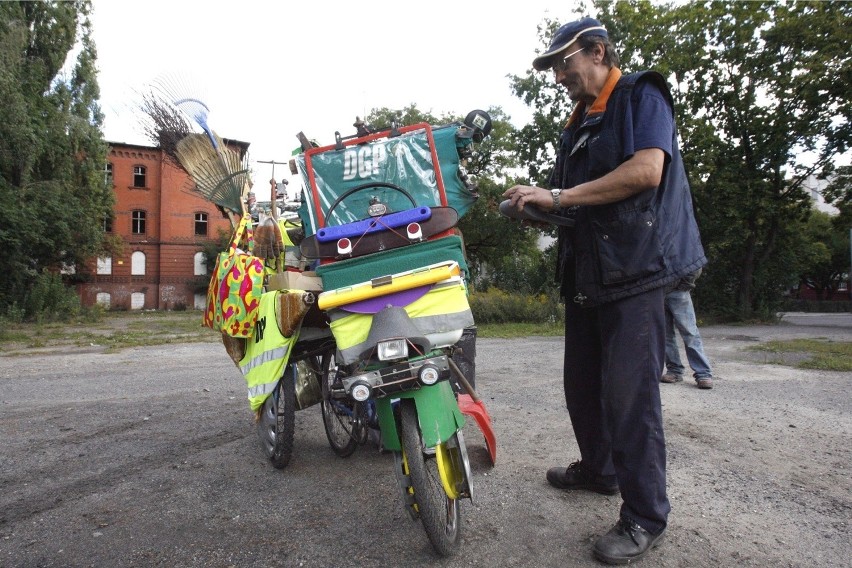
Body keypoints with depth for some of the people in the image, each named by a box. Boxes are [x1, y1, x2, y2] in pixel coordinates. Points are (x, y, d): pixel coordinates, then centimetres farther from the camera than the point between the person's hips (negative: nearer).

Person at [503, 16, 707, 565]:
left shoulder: (641, 95, -2)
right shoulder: (578, 124, 21)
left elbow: (647, 170, -19)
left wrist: (557, 197, -20)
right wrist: (539, 203, 0)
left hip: (634, 268, -8)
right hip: (586, 270, 9)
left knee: (629, 392, -9)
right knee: (582, 382, 14)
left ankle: (646, 517, 5)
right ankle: (598, 468, 34)